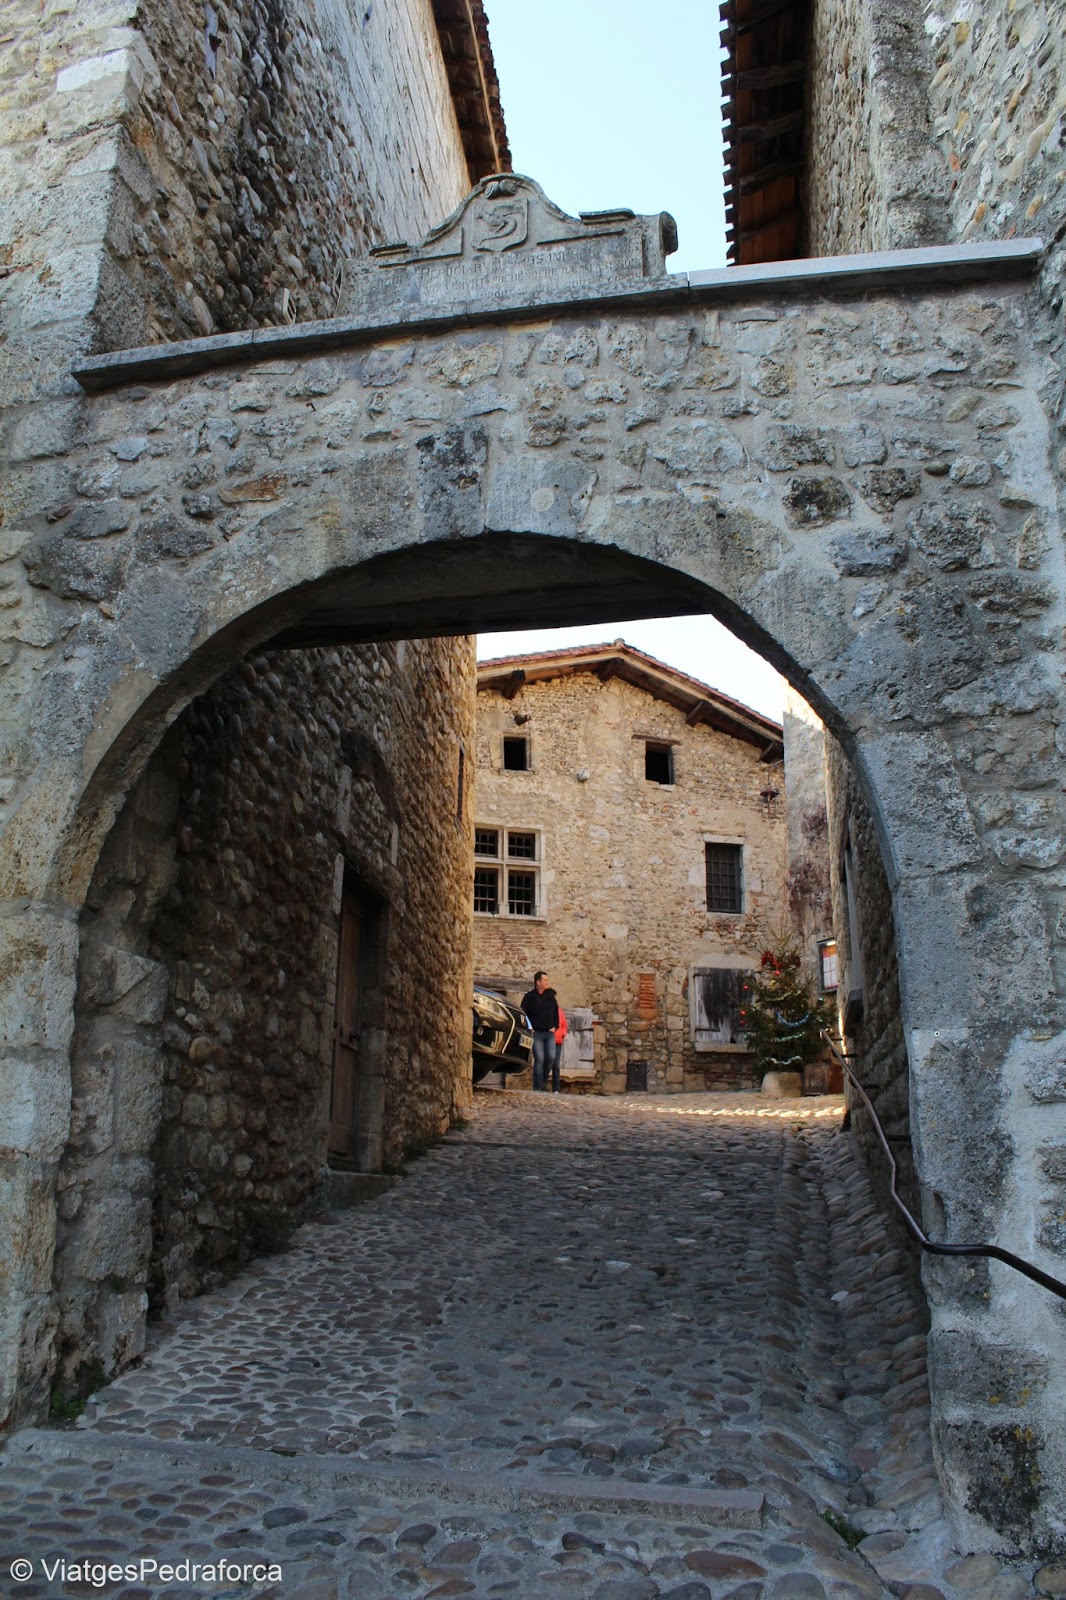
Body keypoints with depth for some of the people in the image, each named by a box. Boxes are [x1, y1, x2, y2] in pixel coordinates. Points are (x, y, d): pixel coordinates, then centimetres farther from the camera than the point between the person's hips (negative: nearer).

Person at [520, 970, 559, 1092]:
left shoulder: (550, 996, 11)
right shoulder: (529, 997, -2)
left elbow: (556, 1012, 19)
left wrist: (554, 1026, 8)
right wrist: (529, 1027, -8)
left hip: (549, 1033, 4)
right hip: (536, 1033, -4)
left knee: (551, 1058, -6)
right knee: (539, 1059, -8)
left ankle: (543, 1081, 15)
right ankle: (538, 1087, -2)